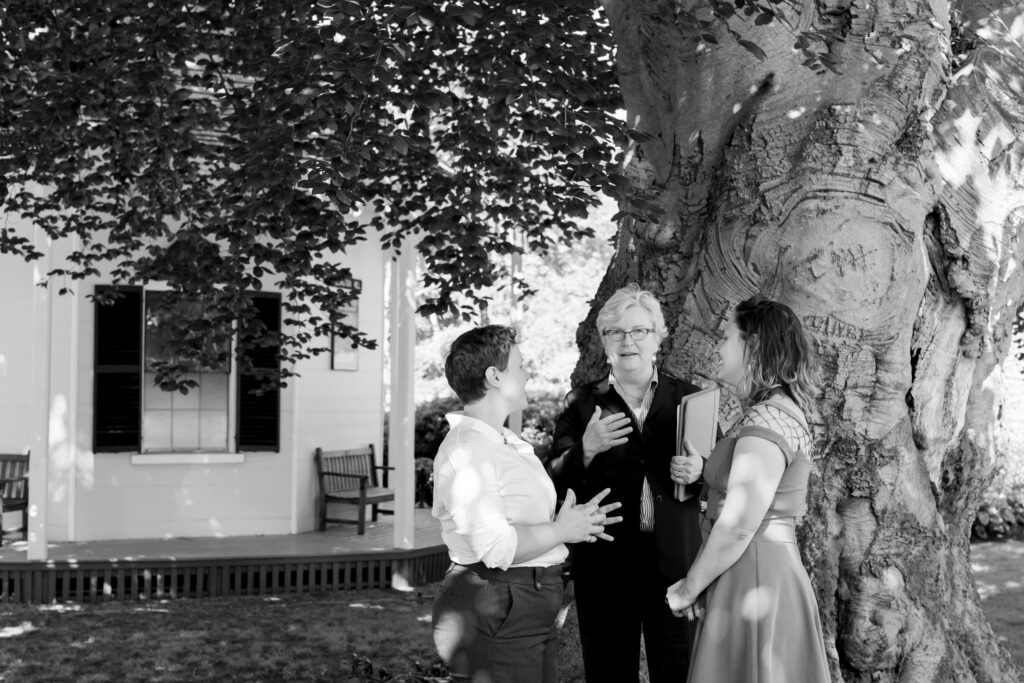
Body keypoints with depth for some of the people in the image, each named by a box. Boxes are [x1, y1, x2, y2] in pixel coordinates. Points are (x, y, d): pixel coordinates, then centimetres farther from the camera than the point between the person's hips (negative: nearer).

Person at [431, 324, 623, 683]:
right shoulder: (464, 451, -17)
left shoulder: (511, 444, 16)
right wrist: (561, 530, -14)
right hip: (495, 615, -10)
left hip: (534, 610, 10)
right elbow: (496, 548, -26)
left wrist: (576, 521, 6)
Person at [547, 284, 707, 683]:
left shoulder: (689, 399, 7)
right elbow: (555, 484, 0)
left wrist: (698, 474, -13)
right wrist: (585, 449, -18)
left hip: (674, 562, 0)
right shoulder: (582, 403, 5)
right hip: (605, 564, 0)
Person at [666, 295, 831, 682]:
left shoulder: (766, 420, -17)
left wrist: (688, 589, -11)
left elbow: (737, 527, -21)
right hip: (775, 573, 10)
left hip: (753, 577, -10)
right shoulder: (781, 411, 14)